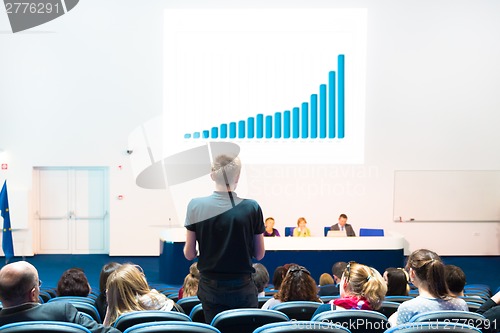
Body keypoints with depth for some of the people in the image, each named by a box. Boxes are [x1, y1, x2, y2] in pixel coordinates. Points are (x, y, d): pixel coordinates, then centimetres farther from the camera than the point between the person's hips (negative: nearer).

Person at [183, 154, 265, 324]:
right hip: (243, 289, -1)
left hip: (210, 288, 2)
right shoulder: (252, 207, -10)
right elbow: (259, 254, -2)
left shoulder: (195, 206, -8)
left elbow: (189, 254, -3)